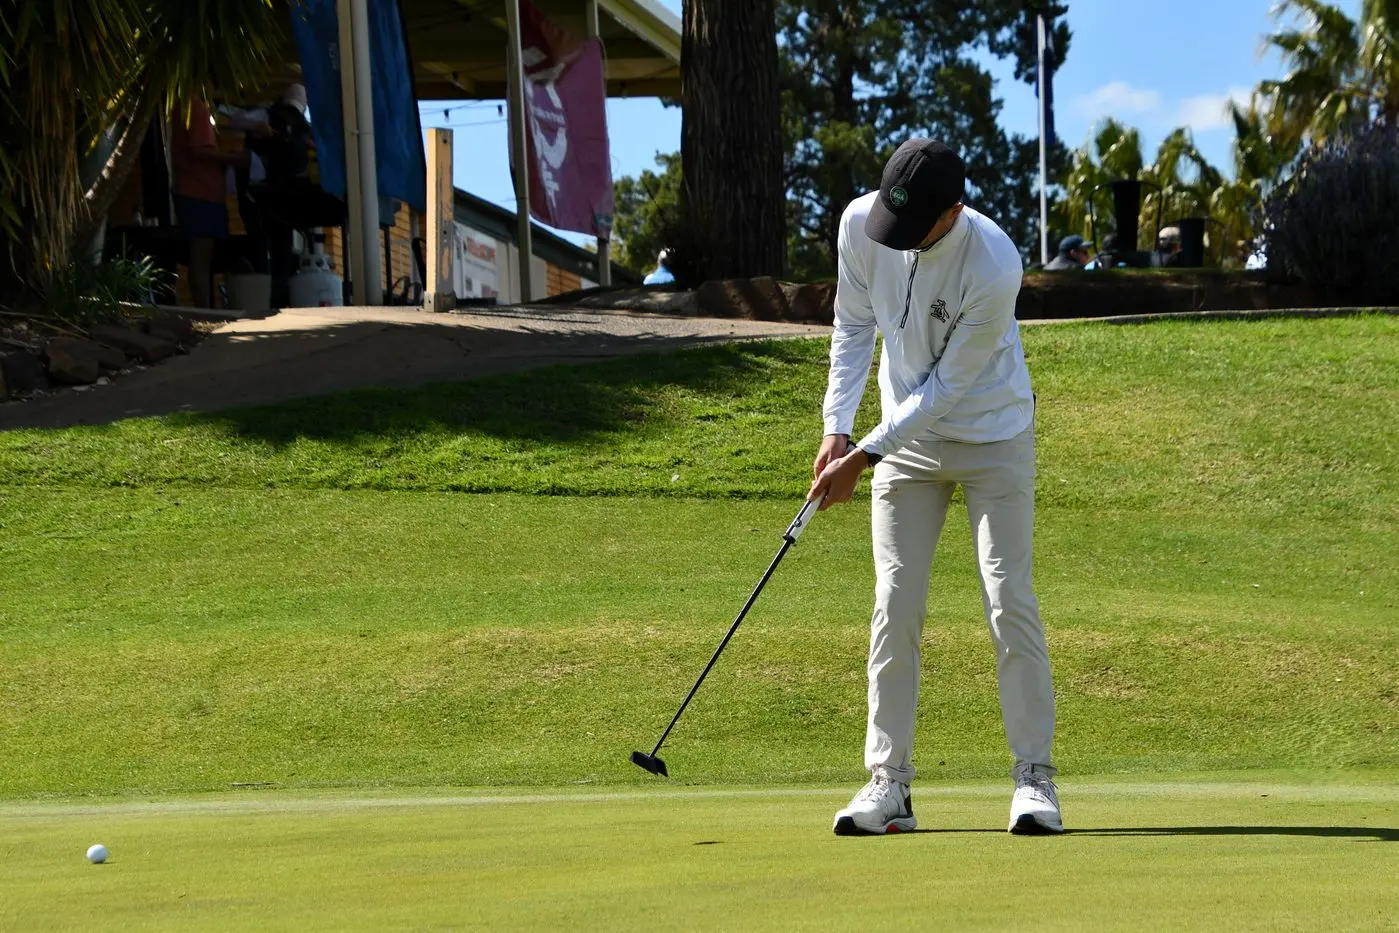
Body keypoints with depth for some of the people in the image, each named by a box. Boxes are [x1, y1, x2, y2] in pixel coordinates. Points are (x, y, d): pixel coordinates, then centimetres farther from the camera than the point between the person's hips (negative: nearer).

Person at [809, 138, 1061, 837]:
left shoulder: (994, 267, -30)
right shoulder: (860, 222, -15)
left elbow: (949, 385, -22)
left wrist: (864, 455, -21)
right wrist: (837, 427, -8)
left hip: (993, 438, -4)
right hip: (908, 438, 4)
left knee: (1010, 602, -7)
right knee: (894, 607, -1)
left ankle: (1034, 778, -2)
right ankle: (888, 782, 2)